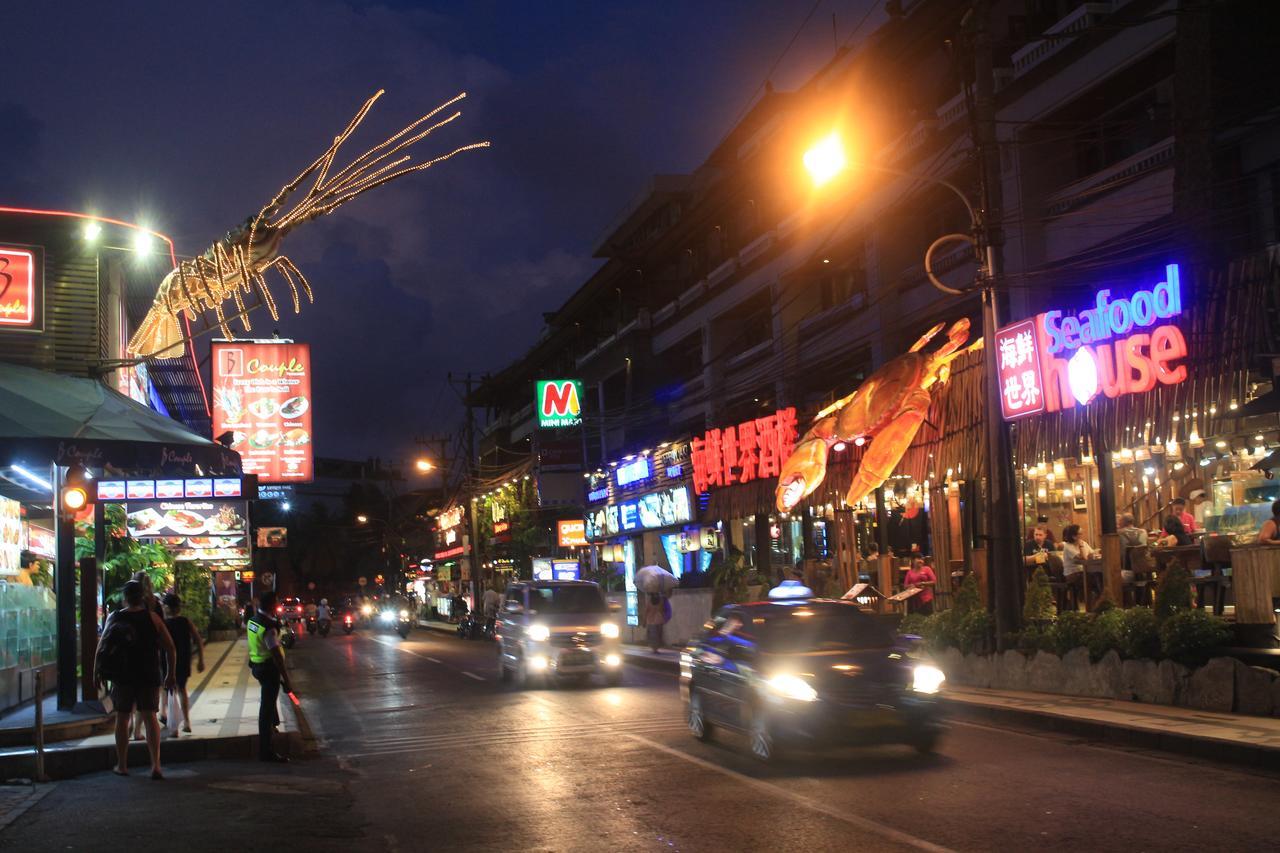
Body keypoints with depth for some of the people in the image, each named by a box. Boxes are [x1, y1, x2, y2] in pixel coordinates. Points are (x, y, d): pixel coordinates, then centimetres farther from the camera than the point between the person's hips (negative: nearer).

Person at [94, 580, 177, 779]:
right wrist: (171, 674, 5)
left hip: (122, 677, 0)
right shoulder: (152, 617, -3)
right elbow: (170, 648, -4)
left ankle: (122, 765, 19)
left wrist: (97, 673, 11)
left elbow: (101, 648, 0)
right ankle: (155, 765, -6)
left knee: (122, 717, 13)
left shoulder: (114, 618, -1)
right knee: (150, 717, 5)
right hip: (149, 676, 0)